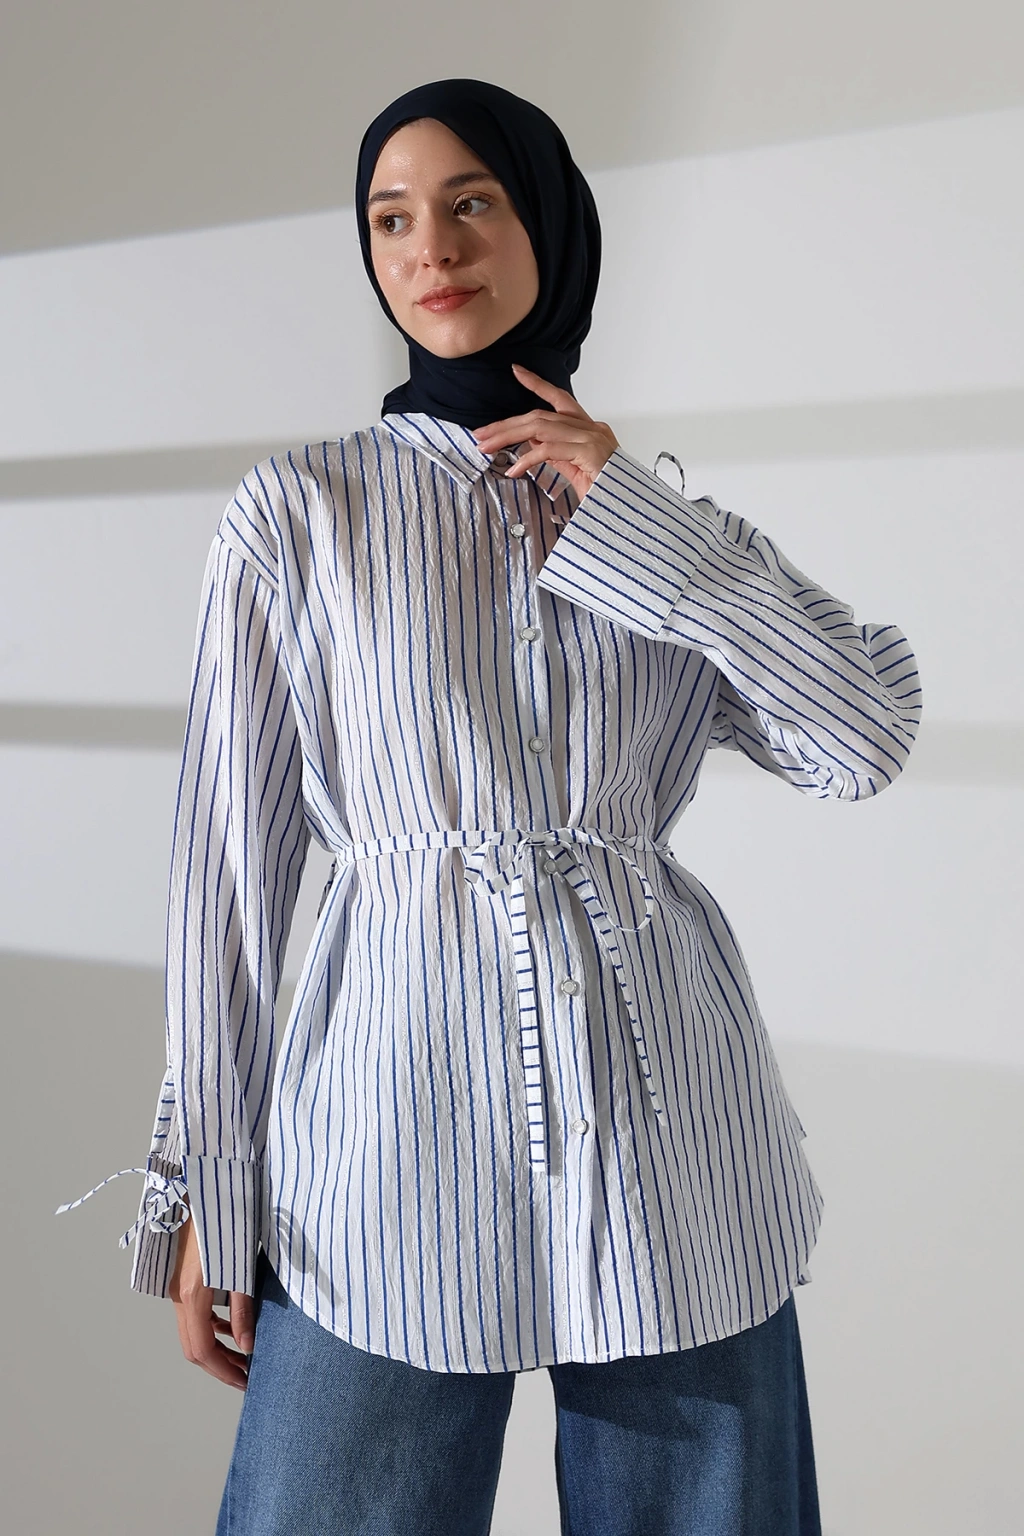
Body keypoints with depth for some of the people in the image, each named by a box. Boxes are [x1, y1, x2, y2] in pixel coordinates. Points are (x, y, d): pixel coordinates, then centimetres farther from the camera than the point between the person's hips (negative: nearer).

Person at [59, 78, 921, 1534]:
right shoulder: (294, 515, 2)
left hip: (669, 1125, 3)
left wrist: (632, 518, -5)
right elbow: (232, 857, 0)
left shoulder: (679, 529, 10)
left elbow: (868, 735, -5)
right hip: (401, 1127, -2)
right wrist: (206, 1189, 0)